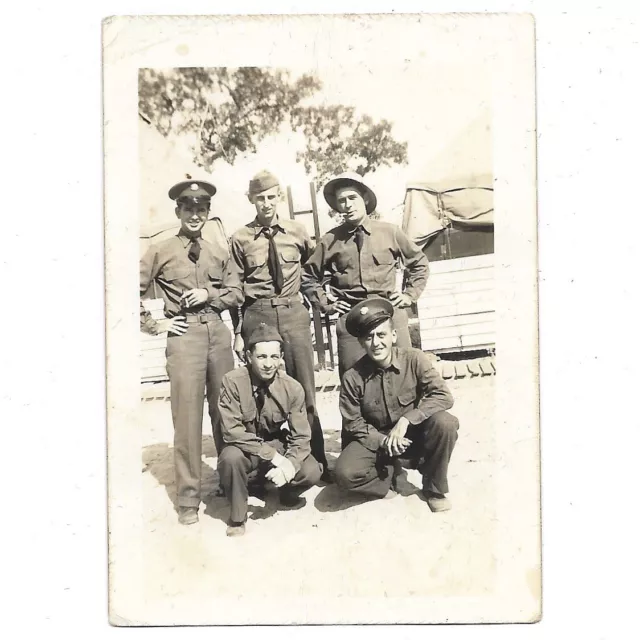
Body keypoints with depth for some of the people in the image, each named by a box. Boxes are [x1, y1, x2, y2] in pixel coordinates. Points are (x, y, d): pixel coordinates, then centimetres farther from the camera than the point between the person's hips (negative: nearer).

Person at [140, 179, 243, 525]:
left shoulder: (219, 251, 13)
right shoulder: (160, 251, 3)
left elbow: (237, 293, 14)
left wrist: (210, 294, -3)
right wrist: (151, 325, -1)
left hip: (218, 332, 3)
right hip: (184, 336, -3)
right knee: (187, 415, -3)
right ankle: (188, 497, 6)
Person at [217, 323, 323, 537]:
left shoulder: (293, 388, -16)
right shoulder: (233, 382, -22)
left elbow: (301, 438, -13)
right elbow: (232, 431, -26)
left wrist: (289, 464, -33)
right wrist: (272, 456, -32)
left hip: (278, 446, 2)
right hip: (245, 448, -1)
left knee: (311, 472, -24)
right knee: (230, 458, -35)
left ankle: (286, 493, 15)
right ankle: (237, 516, -6)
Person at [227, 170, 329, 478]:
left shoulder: (297, 231, 5)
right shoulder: (240, 238, 0)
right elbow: (235, 288, 2)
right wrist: (238, 332, 0)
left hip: (293, 313, 1)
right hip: (257, 315, -1)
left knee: (304, 389, 5)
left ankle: (316, 461, 15)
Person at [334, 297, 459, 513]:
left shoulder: (413, 359, -16)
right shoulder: (353, 377, -16)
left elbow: (444, 396, -21)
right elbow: (354, 423, -6)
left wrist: (406, 420, -30)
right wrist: (383, 441, -22)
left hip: (413, 434, 1)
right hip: (375, 440, 0)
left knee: (445, 423, -31)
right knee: (345, 473, -28)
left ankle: (434, 489, -6)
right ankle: (392, 473, 4)